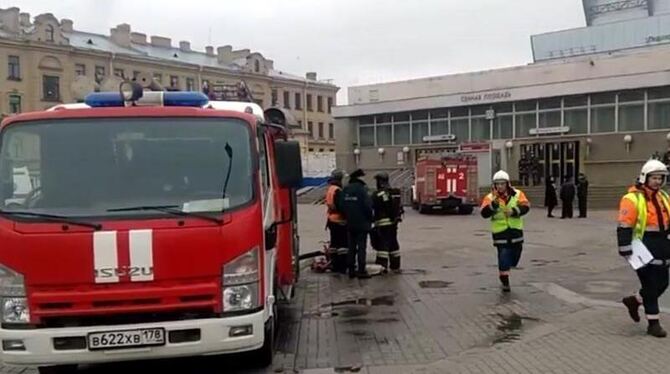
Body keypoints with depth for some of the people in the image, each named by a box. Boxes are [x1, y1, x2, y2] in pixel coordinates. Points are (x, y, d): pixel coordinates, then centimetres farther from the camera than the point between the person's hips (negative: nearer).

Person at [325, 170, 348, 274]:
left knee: (335, 242, 14)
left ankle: (334, 265, 19)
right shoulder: (337, 190, -18)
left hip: (331, 219, 10)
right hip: (339, 220, -10)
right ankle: (342, 266, -5)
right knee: (343, 243, -5)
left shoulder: (329, 189, 12)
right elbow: (340, 206, -22)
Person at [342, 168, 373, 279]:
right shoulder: (361, 189, -15)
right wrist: (370, 219, -2)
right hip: (362, 223, -6)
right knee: (361, 247, -1)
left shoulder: (345, 190, 5)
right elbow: (368, 205, -16)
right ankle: (361, 271, 0)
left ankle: (351, 270, 15)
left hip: (350, 224, 6)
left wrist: (347, 218, 15)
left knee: (351, 247, 12)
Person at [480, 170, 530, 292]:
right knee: (503, 256, -6)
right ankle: (505, 282, 8)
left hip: (516, 230, 3)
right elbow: (484, 213, -16)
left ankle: (503, 272, 42)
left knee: (515, 255, 14)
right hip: (500, 232, -3)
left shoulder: (517, 194, -1)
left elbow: (525, 206, -13)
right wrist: (494, 204, -31)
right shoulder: (490, 198, -5)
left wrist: (514, 211, -30)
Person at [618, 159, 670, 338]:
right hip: (643, 246, -8)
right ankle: (653, 323, 9)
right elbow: (624, 226, -17)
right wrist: (626, 249, -20)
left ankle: (634, 300, 35)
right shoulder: (633, 199, -12)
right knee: (651, 285, -2)